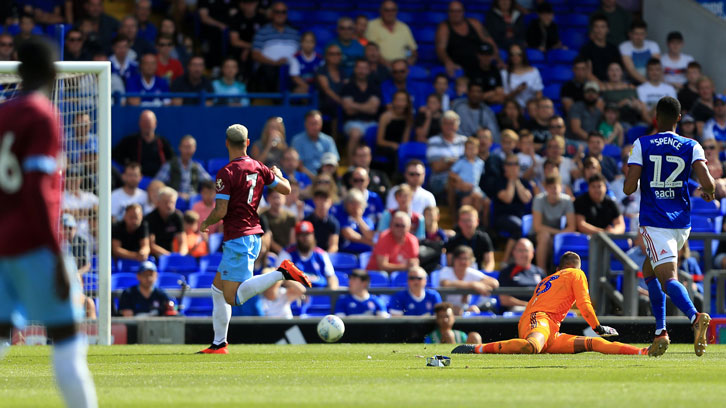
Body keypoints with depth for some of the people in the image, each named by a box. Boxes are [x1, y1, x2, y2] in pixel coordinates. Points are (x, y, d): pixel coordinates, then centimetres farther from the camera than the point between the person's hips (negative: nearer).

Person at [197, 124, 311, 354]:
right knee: (218, 289, 16)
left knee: (233, 298, -11)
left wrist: (206, 223, 3)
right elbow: (286, 189, 14)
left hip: (237, 239, -8)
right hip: (254, 234, 8)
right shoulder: (259, 168, 5)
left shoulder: (226, 173, -14)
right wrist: (278, 174, 35)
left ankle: (282, 273, -23)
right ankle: (219, 344, 16)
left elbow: (220, 212, -18)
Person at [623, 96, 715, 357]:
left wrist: (628, 182, 15)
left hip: (654, 222, -4)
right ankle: (660, 332, 15)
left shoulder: (641, 145, -2)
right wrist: (709, 194, 13)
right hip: (682, 222, 4)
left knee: (668, 278, -13)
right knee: (649, 269, 24)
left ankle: (695, 317, -42)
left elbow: (629, 188, -9)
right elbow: (707, 182, -10)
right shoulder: (692, 147, 2)